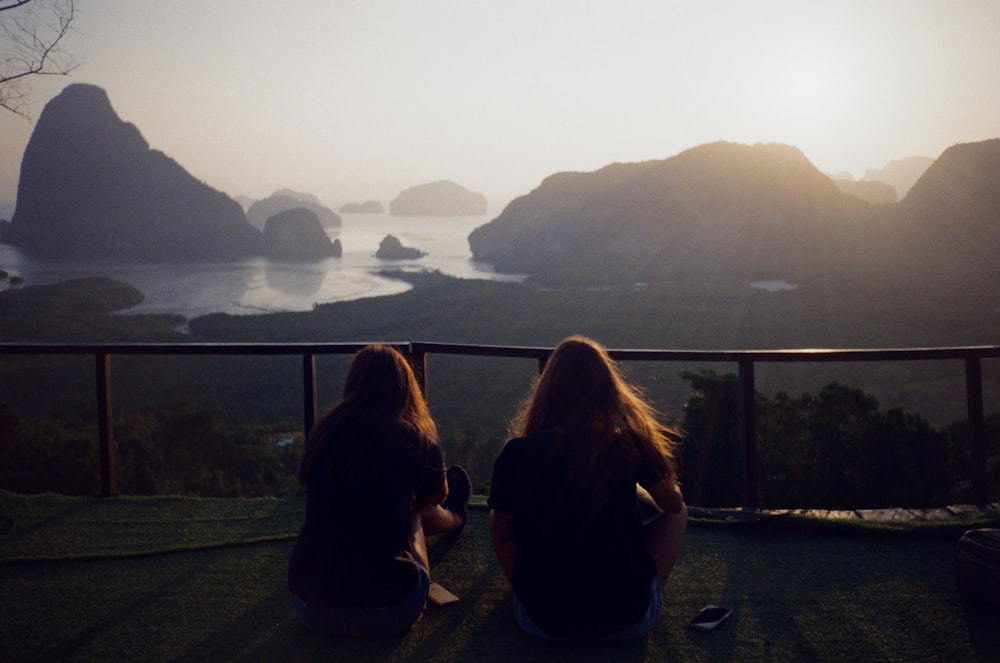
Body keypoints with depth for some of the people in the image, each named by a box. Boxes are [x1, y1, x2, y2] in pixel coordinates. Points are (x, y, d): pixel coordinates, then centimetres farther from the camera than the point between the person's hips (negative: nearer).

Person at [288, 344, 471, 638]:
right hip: (385, 611, -3)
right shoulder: (415, 440, -5)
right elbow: (437, 497, 19)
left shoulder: (323, 431, 4)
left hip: (308, 605, 3)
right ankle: (455, 519, 55)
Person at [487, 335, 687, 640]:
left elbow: (501, 533, 4)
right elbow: (674, 504, 7)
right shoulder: (631, 443, -10)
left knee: (497, 513, 22)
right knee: (677, 515, 21)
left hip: (542, 620, 1)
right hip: (628, 617, 0)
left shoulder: (517, 452, -11)